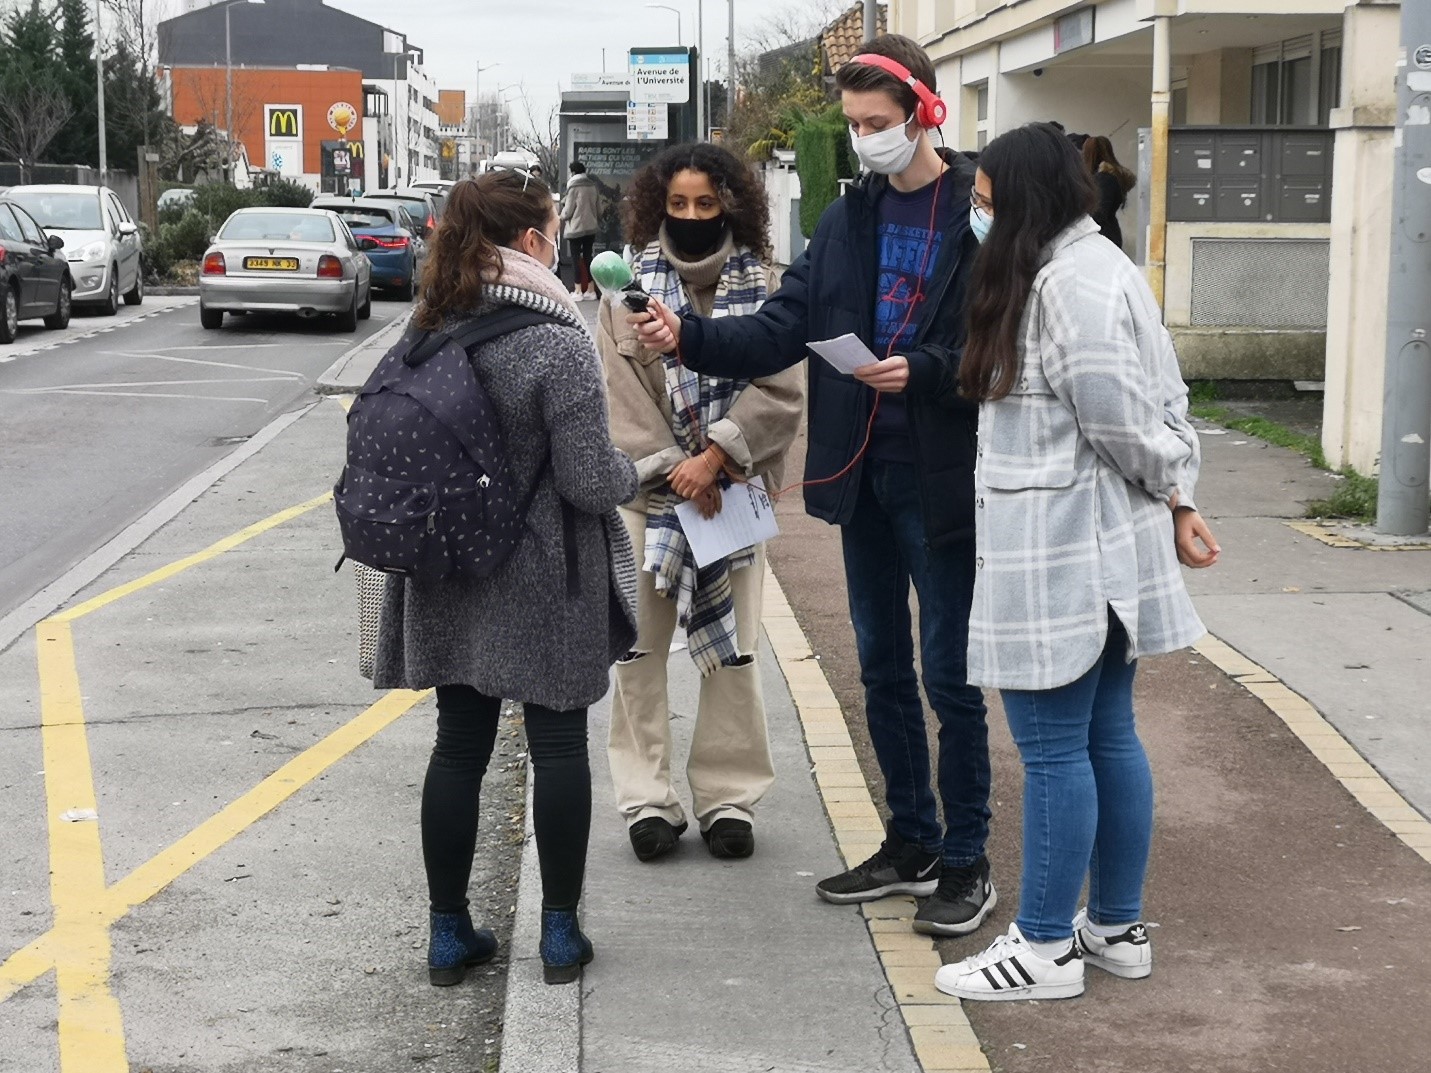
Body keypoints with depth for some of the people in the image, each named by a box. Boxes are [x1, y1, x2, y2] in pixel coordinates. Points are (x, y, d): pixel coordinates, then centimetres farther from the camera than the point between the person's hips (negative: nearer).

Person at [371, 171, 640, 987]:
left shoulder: (432, 332, 0)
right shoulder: (558, 344, -18)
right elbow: (591, 480, -18)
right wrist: (635, 474, 2)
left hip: (453, 583, 5)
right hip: (546, 589, -5)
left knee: (459, 745, 12)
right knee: (559, 745, 8)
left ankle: (450, 933, 18)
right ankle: (561, 933, 15)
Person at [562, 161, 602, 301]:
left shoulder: (573, 187, -14)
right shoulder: (593, 186, 3)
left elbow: (567, 211, -11)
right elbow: (599, 208, 7)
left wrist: (562, 216, 10)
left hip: (576, 228, -5)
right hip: (591, 227, 5)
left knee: (576, 258, 1)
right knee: (588, 257, 12)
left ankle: (578, 291, -1)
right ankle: (591, 290, 12)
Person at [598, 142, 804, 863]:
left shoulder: (761, 286, 1)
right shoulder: (629, 286, 2)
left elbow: (779, 391, -6)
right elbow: (626, 396, -3)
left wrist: (712, 459, -14)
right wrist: (675, 472, -10)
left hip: (733, 490, 0)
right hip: (649, 488, 0)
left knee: (732, 648, 5)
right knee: (639, 645, 1)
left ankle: (729, 797, 15)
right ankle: (648, 799, 10)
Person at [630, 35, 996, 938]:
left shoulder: (981, 217, -11)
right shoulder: (849, 220, 8)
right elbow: (779, 333, 4)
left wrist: (925, 370, -27)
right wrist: (689, 336, -10)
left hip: (941, 482, -6)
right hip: (861, 475, 7)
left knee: (948, 675, 1)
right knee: (883, 668, 15)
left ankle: (967, 862, 15)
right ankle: (912, 844, 29)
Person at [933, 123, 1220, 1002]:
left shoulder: (1067, 281, -19)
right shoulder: (1094, 265, 14)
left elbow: (1124, 416, -18)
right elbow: (1161, 401, 15)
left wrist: (1172, 500, -2)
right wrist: (1176, 500, 10)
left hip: (1062, 555, -10)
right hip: (1096, 550, 10)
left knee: (1053, 749, -2)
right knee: (1108, 737, 15)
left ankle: (1046, 948, 8)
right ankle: (1118, 928, 24)